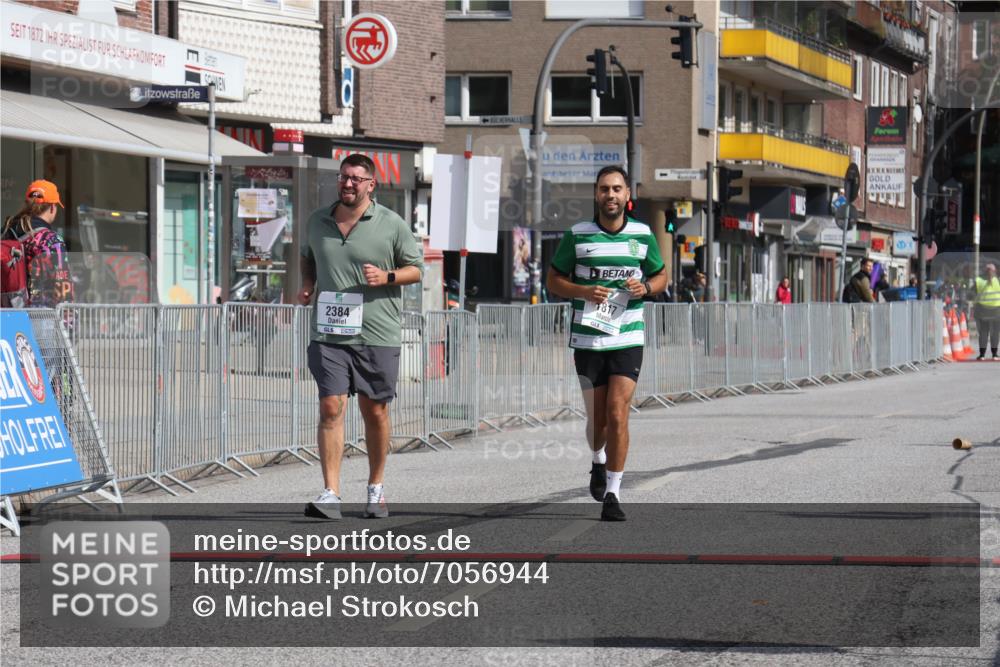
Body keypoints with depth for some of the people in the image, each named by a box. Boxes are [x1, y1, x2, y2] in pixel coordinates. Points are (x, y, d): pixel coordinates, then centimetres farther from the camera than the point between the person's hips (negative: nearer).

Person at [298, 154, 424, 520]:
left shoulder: (391, 225, -1)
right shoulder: (317, 221, 9)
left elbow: (416, 269, 5)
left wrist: (386, 277, -13)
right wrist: (307, 284, 8)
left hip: (377, 335, -1)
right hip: (328, 334, 2)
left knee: (375, 412, 7)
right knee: (331, 408, -9)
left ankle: (376, 489, 24)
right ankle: (330, 495, -12)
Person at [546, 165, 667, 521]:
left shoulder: (643, 235, 3)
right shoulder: (577, 235, -1)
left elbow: (660, 276, 16)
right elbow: (554, 280, 6)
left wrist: (645, 287, -7)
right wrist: (583, 292, -13)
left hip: (628, 338, 0)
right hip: (587, 339, 0)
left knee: (617, 413, -12)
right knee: (597, 418, 7)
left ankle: (612, 494, -6)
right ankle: (599, 462, 41)